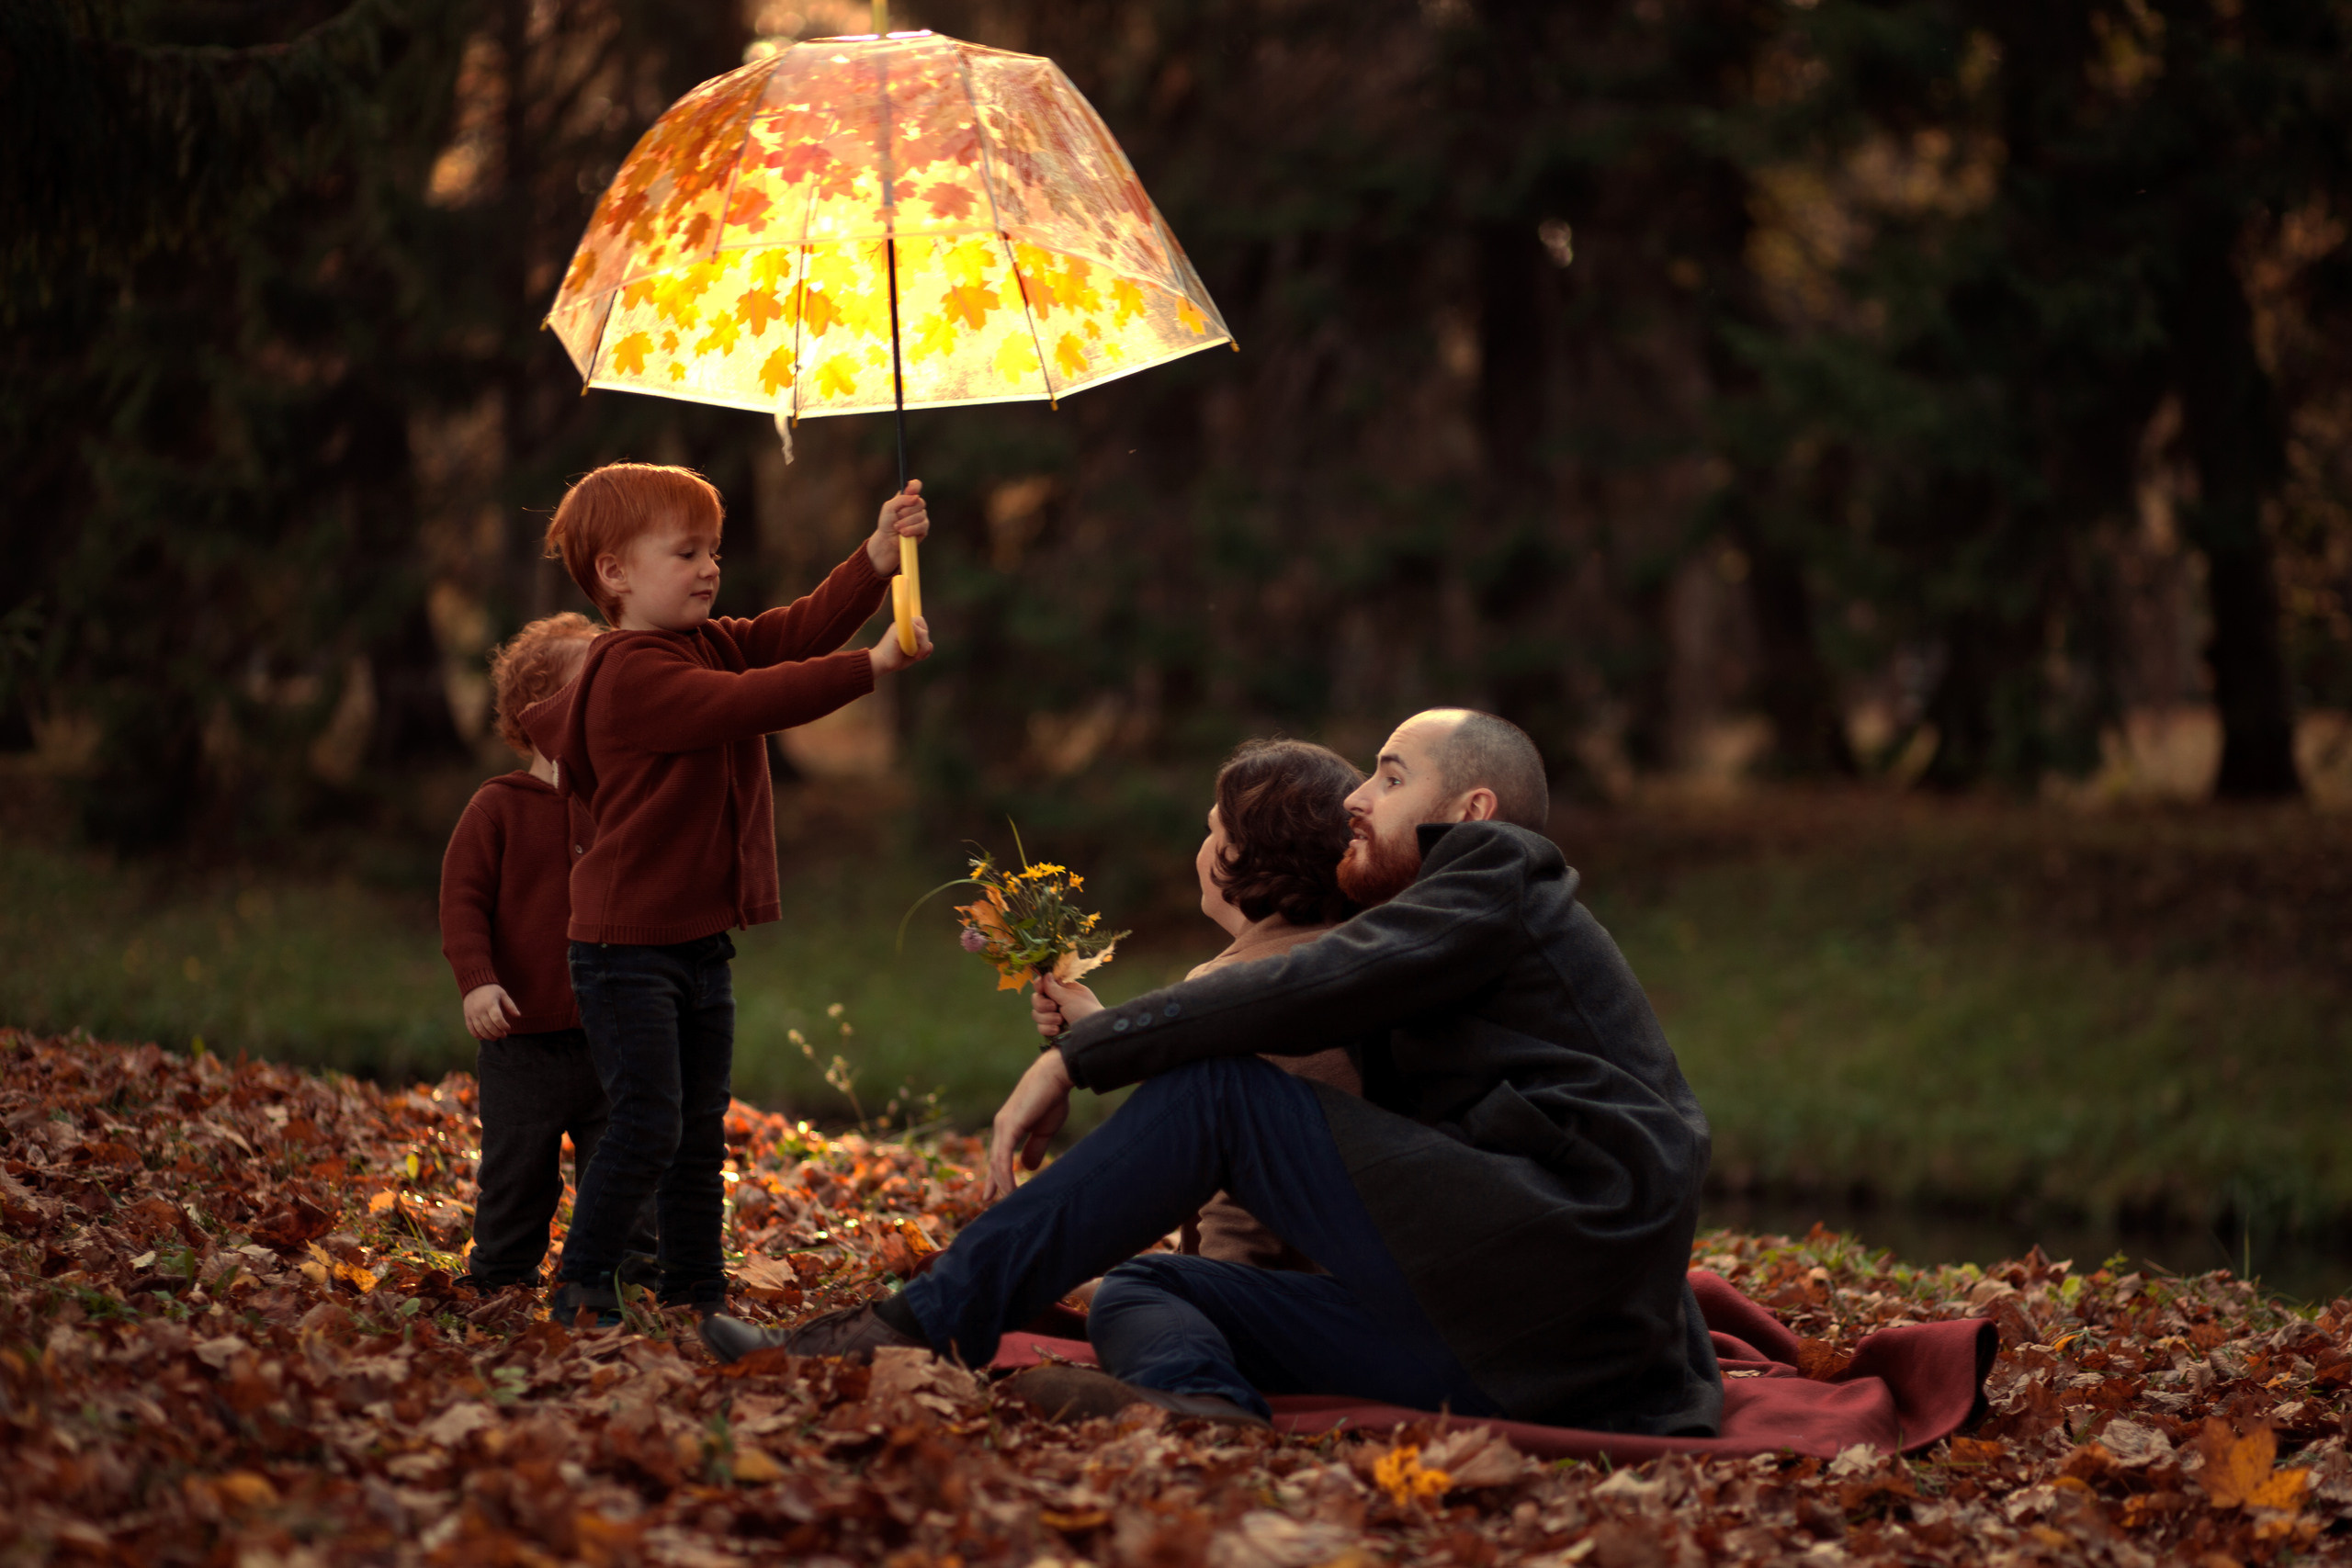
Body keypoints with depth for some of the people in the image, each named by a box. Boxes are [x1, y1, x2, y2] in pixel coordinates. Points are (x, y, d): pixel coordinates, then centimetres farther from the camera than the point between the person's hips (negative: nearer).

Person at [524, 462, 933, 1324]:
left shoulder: (714, 645, 11)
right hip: (629, 946, -9)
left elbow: (802, 627, 0)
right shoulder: (632, 673, -19)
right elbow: (750, 704, -29)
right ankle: (581, 1288, 1)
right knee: (648, 1125, -11)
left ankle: (698, 1294, 20)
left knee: (701, 1131, 13)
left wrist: (879, 556, -15)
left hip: (700, 943, 9)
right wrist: (873, 665, -30)